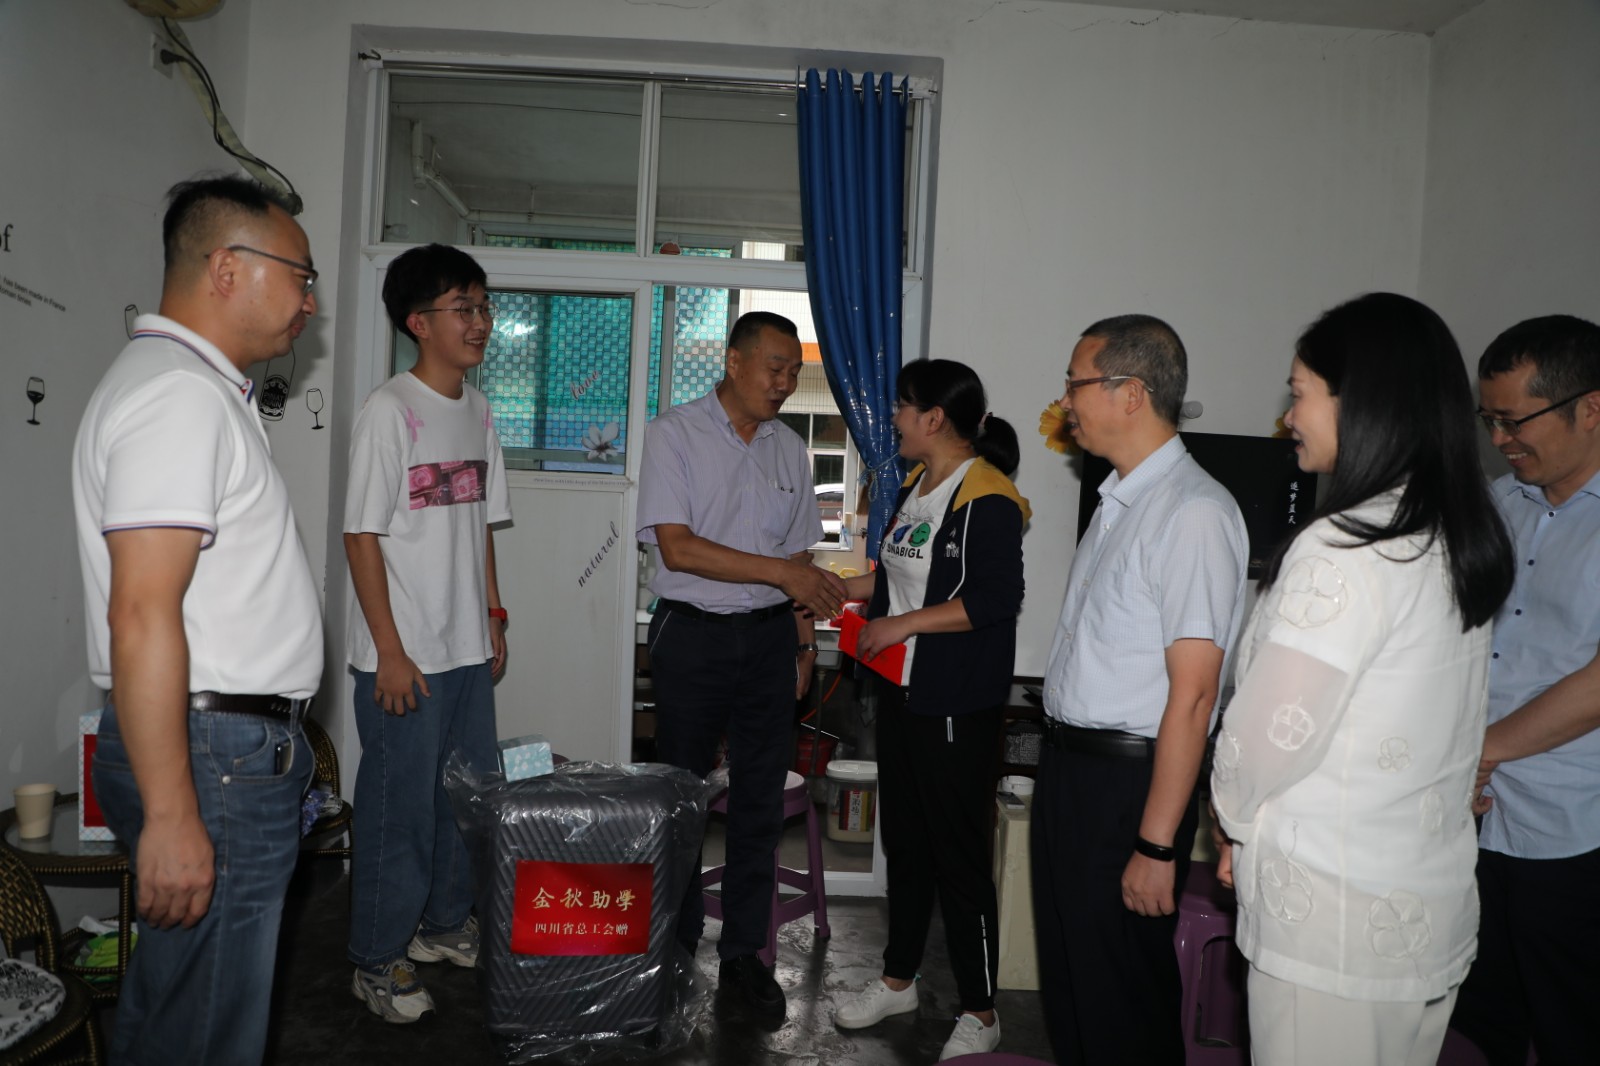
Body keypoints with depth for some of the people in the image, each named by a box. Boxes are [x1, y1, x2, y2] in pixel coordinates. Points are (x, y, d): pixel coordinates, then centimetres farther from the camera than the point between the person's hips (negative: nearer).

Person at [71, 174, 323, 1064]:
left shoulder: (206, 388, 16)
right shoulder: (179, 394, -17)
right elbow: (141, 615, -24)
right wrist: (170, 817, -24)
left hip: (236, 744, 10)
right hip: (209, 757, -10)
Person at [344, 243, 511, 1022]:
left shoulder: (477, 410, 10)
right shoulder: (389, 410, -12)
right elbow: (362, 536, -14)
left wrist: (493, 615, 14)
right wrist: (390, 650, -16)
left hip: (468, 650, 7)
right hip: (403, 656, -7)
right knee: (399, 806, 3)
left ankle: (445, 924, 35)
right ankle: (377, 962, 21)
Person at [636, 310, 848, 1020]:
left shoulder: (789, 448, 10)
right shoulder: (674, 434, -5)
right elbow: (677, 547, -15)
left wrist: (804, 642, 10)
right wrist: (782, 572, -19)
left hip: (769, 639, 4)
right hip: (692, 635, -4)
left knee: (759, 802, 7)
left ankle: (743, 954, 20)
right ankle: (676, 948, 24)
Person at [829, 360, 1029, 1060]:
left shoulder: (987, 499, -15)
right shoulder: (916, 485, 13)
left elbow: (996, 599, -24)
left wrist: (902, 624, -21)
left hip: (957, 706, -9)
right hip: (901, 692, 9)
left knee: (958, 856, 1)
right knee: (903, 841, 19)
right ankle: (899, 980, 35)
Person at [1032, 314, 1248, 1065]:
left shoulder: (1193, 512, -20)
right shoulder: (1117, 501, 9)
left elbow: (1192, 693, -22)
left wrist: (1157, 845, -20)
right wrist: (1060, 766, 11)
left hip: (1130, 781, -8)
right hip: (1067, 767, 9)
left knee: (1122, 1003, 9)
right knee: (1065, 981, 22)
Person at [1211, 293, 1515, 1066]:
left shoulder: (1341, 552, -21)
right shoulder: (1460, 540, 6)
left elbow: (1272, 732, -18)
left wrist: (1236, 817, 4)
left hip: (1336, 911, -8)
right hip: (1433, 899, 8)